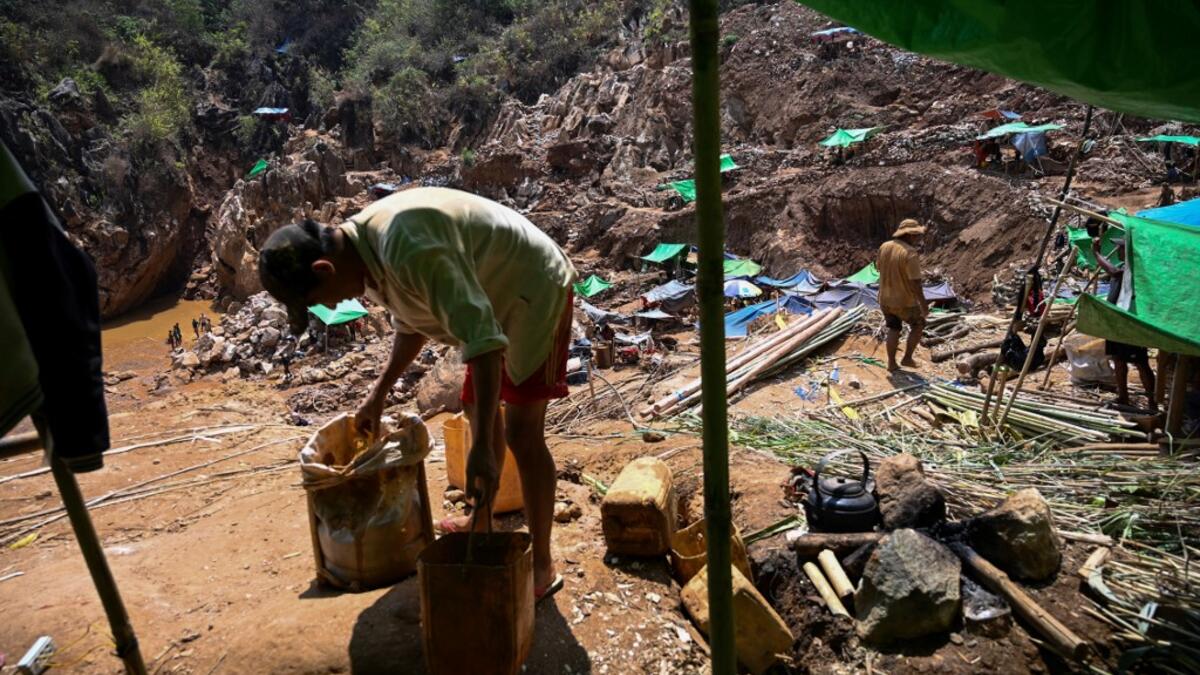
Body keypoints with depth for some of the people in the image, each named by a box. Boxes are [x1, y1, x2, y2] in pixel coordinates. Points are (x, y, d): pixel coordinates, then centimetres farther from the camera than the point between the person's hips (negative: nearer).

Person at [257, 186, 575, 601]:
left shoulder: (409, 251, -35)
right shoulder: (364, 246, -3)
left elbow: (481, 336, -38)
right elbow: (413, 319, 14)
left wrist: (482, 448, -40)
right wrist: (379, 394, 17)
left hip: (535, 293, -10)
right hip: (497, 294, 10)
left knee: (522, 433, -10)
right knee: (478, 408, 19)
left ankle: (542, 567, 3)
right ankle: (482, 523, 37)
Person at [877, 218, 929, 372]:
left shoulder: (884, 247, -3)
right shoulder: (910, 254, -25)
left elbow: (879, 268, 14)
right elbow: (915, 284, -23)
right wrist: (924, 305, -14)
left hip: (885, 299, 6)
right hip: (905, 302, -6)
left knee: (893, 329, 22)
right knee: (918, 325, 20)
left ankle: (891, 364, 26)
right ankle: (907, 358, 23)